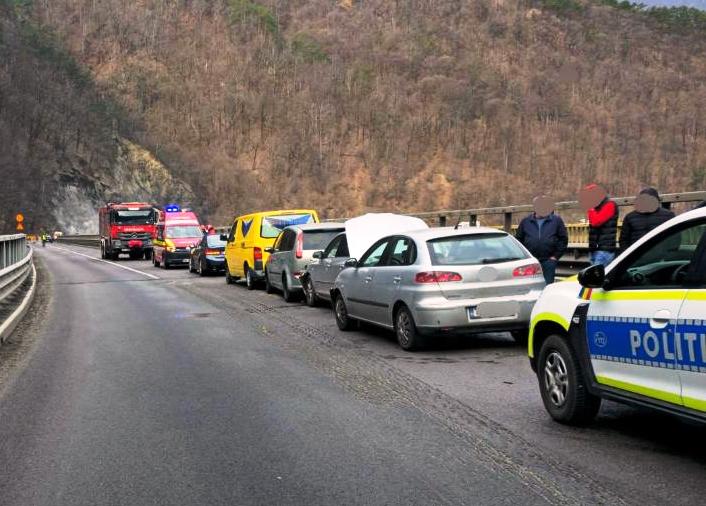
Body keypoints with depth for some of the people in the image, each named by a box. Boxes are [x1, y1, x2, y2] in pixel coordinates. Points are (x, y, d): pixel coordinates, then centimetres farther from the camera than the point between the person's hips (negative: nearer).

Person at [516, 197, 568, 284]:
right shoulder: (525, 221, 11)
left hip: (548, 261, -2)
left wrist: (556, 255, -2)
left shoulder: (557, 220, 7)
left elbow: (563, 239, 5)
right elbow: (518, 239, 12)